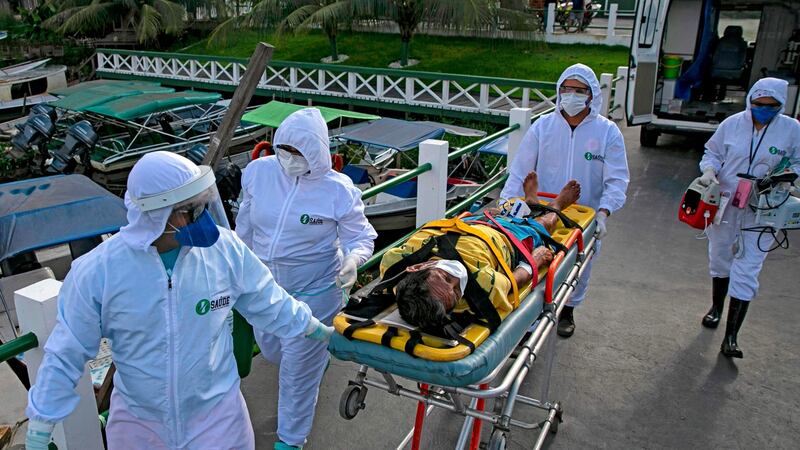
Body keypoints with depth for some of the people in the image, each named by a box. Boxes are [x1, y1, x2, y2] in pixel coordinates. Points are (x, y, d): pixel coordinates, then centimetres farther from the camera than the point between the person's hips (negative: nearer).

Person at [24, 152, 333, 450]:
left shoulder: (225, 248, -17)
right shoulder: (95, 272, -20)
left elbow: (270, 305, -1)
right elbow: (65, 357, -8)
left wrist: (321, 333, 8)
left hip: (217, 413, 0)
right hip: (136, 419, 0)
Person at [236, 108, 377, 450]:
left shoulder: (339, 190, -20)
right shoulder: (259, 171, -10)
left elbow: (361, 237, -10)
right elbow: (245, 225, 6)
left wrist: (353, 259, -33)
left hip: (314, 290, -5)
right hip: (265, 285, 5)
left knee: (298, 369, 6)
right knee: (271, 350, 25)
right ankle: (318, 351, 59)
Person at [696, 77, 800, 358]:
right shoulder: (733, 124, -4)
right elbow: (712, 152, 7)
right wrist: (709, 170, -13)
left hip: (761, 211, -2)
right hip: (724, 203, 2)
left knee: (746, 272, -6)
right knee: (720, 258, 19)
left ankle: (731, 335, 1)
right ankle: (716, 307, 44)